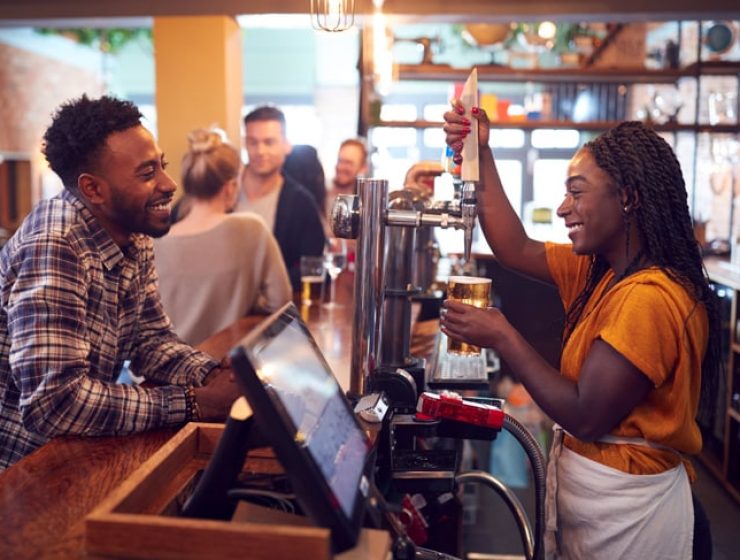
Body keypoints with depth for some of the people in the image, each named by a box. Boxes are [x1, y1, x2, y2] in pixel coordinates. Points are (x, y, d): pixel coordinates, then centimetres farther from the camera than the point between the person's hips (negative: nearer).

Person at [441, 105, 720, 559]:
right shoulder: (599, 269, 2)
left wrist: (503, 338, -19)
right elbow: (516, 250, 4)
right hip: (586, 485, 8)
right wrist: (481, 155, 0)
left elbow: (586, 417, -26)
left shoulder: (649, 298, -27)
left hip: (625, 507, -8)